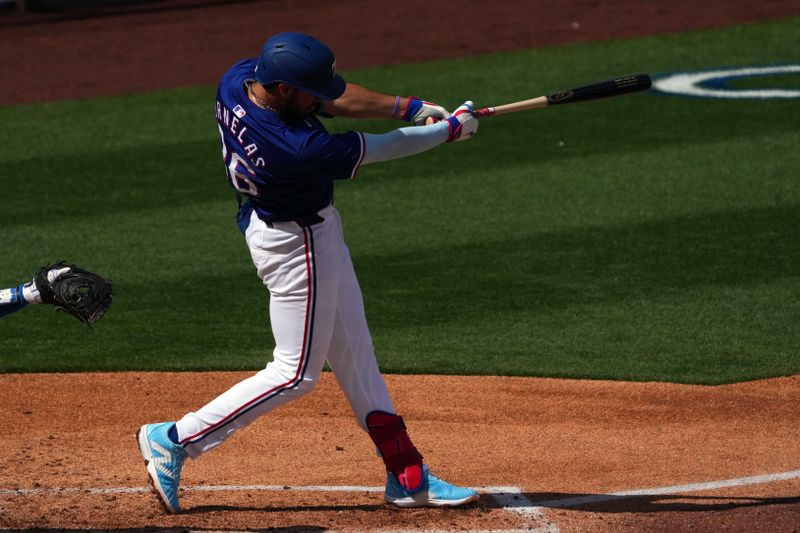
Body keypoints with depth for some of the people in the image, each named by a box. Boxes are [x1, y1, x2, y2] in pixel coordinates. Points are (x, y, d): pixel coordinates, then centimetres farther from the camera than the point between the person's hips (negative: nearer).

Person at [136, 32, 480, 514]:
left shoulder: (239, 77, -16)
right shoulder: (296, 148, -37)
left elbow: (335, 99, -4)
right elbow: (374, 150, -23)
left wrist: (411, 107, -10)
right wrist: (451, 130, -8)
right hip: (296, 243, -10)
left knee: (355, 355, 15)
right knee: (296, 374, 2)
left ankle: (409, 477, 24)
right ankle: (175, 441, 7)